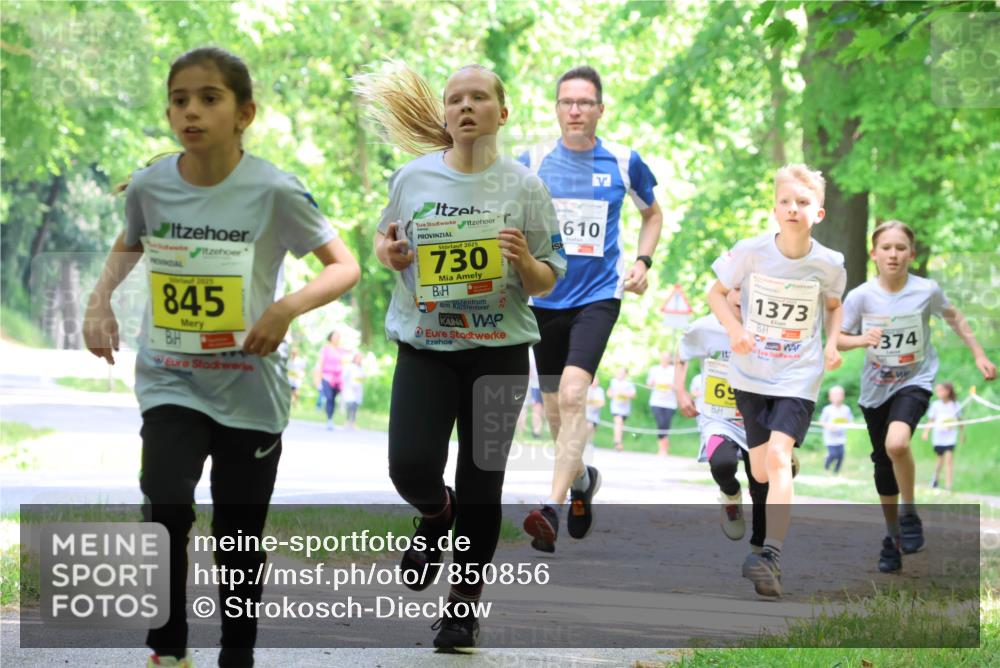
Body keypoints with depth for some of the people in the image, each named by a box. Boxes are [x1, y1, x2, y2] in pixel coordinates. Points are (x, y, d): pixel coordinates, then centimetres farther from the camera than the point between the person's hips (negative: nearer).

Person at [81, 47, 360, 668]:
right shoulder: (149, 185, -5)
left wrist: (288, 307, -25)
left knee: (239, 541, 6)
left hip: (250, 390, -1)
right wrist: (101, 300, 3)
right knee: (166, 506, -21)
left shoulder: (274, 191, -15)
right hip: (171, 383, 1)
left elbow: (345, 266, -8)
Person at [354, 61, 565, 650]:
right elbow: (386, 237, 20)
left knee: (482, 482, 3)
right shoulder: (414, 177, 2)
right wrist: (387, 253, -3)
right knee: (412, 468, -16)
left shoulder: (524, 186, -1)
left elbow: (548, 281, 2)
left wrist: (525, 261, -19)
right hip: (424, 344, 1)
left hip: (500, 351, 0)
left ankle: (466, 604, 20)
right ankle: (436, 515, 23)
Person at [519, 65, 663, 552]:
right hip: (546, 298, 3)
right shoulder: (533, 161, 0)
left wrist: (642, 262, 3)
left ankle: (552, 507, -26)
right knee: (555, 408, 12)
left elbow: (652, 214, 17)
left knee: (572, 394, -22)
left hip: (598, 296, -2)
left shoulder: (624, 162, 0)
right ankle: (581, 479, 41)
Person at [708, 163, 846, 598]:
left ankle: (772, 557, -29)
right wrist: (734, 330, -14)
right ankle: (790, 464, 49)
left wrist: (832, 343, -3)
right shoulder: (751, 251, -11)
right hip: (751, 373, 2)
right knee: (760, 471, 10)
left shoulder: (828, 264, -8)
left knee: (777, 455, -21)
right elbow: (717, 293, 3)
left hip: (798, 376, -2)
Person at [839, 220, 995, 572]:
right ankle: (892, 535, 33)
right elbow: (837, 338, -4)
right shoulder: (860, 296, -13)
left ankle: (909, 513, -6)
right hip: (875, 387, 3)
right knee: (884, 464, 12)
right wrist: (862, 339, -24)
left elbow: (954, 318, 8)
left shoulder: (927, 291, -12)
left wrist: (979, 355, 9)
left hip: (915, 381, -2)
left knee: (896, 443, -30)